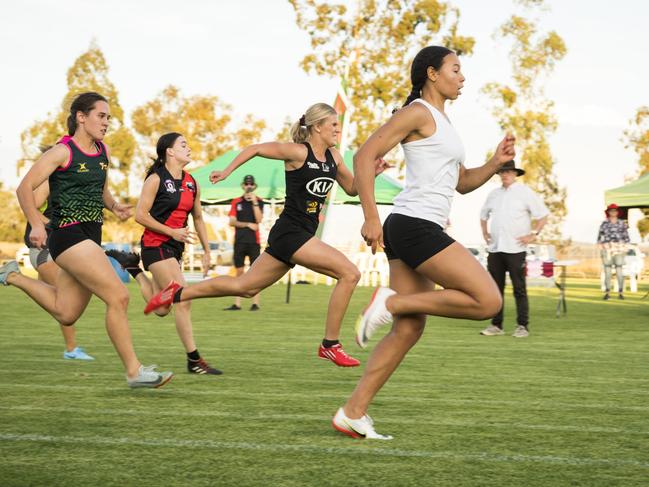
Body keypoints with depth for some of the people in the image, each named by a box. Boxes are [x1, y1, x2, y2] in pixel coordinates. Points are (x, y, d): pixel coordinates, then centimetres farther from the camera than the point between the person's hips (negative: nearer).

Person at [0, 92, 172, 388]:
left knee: (65, 314, 16)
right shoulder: (62, 152, -9)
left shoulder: (103, 152, 13)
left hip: (91, 236, 9)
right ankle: (134, 371, -7)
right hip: (69, 235, -9)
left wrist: (114, 206, 6)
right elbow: (25, 188, -11)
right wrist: (36, 225, -22)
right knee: (119, 297, -15)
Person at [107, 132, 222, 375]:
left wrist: (207, 251, 15)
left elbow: (197, 219, 19)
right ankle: (194, 360, -7)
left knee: (161, 308, 10)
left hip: (176, 247, 8)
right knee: (183, 300, -13)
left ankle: (132, 266, 29)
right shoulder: (156, 179, -10)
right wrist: (172, 232, -17)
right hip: (156, 245, -8)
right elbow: (140, 215, -12)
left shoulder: (192, 183, 10)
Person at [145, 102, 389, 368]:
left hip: (301, 236, 8)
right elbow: (255, 148, -3)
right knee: (349, 273, -16)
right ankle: (330, 345, -7)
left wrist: (372, 173, 2)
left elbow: (352, 188, 19)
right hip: (290, 233, -8)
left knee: (245, 287, 15)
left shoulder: (333, 157, 10)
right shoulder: (298, 152, -12)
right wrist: (227, 171, -3)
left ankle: (177, 294, 23)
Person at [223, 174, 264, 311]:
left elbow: (259, 220, -9)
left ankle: (255, 303, -4)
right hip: (239, 242, 2)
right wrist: (248, 224, -8)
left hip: (254, 241, -2)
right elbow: (232, 222, 2)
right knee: (239, 272, 4)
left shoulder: (259, 201, 4)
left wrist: (254, 202, -14)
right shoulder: (236, 202, 9)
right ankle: (237, 304, 6)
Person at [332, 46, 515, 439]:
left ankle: (352, 413, 8)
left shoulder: (441, 120, 23)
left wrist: (496, 163, 10)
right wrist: (371, 217, -18)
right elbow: (364, 156, -13)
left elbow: (462, 182, 28)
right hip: (414, 226, -10)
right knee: (488, 301, -13)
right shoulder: (418, 112, -5)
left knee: (409, 329, 7)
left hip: (418, 230, 10)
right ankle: (391, 302, -8)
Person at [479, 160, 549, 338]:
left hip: (515, 249, -5)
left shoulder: (525, 193, -1)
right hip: (495, 249, 5)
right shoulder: (494, 194, 15)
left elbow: (543, 215, -1)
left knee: (519, 289, -5)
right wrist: (484, 232, 19)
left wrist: (533, 234, -7)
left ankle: (523, 326, -3)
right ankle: (496, 325, 9)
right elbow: (484, 214, 31)